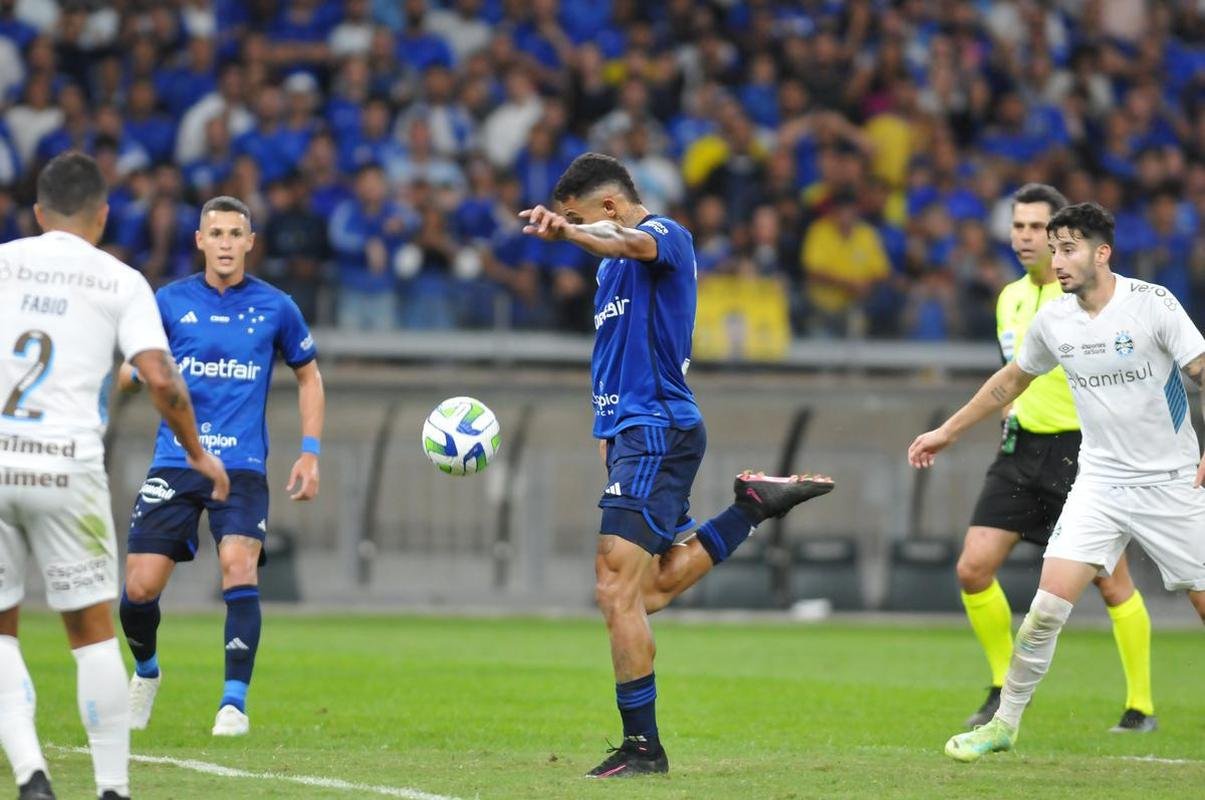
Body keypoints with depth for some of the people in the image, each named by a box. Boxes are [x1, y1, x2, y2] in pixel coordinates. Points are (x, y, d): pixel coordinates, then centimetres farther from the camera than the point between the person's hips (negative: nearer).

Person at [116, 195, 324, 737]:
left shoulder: (275, 307, 3)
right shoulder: (169, 302, 3)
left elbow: (308, 375, 15)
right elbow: (133, 374, 11)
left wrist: (310, 452, 6)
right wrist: (137, 372, -14)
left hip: (242, 464, -1)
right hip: (174, 462, 1)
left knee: (239, 568, -22)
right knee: (140, 586, -6)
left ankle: (234, 702, -12)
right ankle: (146, 671, 26)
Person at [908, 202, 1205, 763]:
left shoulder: (1152, 304, -13)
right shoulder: (1052, 321, 1)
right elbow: (1011, 380, 19)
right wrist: (947, 432, 24)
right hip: (1100, 481, 3)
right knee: (1049, 604, -10)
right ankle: (1005, 722, 1)